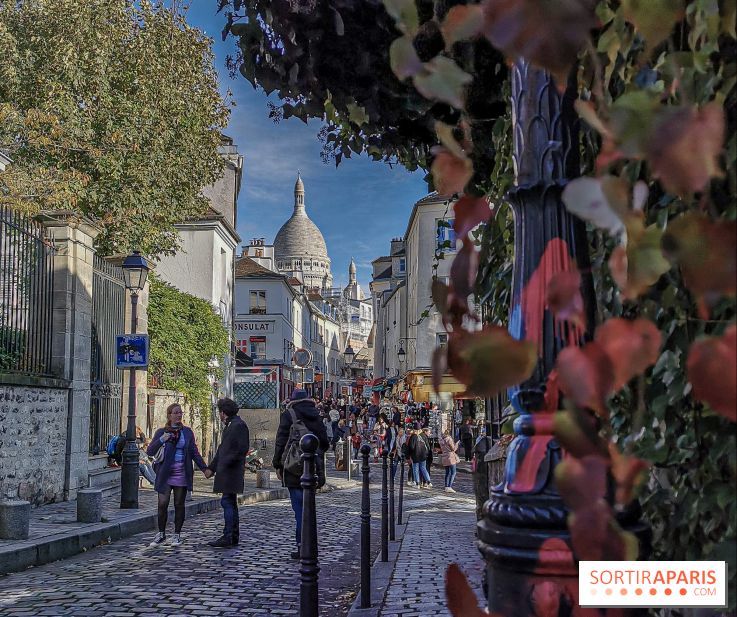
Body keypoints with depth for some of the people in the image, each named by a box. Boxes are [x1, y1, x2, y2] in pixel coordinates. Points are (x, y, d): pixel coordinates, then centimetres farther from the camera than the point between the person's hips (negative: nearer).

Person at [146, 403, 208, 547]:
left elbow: (194, 452, 11)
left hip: (182, 474, 1)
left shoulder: (187, 432, 8)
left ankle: (177, 534, 16)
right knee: (162, 504, -6)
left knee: (179, 505, 5)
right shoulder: (161, 432, 2)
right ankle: (161, 533, 12)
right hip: (165, 474, -1)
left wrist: (204, 468, 5)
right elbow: (150, 452, -6)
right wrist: (161, 440, -22)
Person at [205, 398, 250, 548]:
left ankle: (227, 537, -12)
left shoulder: (239, 425, -11)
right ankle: (234, 537, 16)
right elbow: (222, 449, 24)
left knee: (227, 502, -12)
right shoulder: (229, 426, 20)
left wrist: (225, 464, -20)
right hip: (225, 471, 10)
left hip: (232, 472, -10)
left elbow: (242, 449, -19)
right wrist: (211, 467, 20)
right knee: (230, 503, 12)